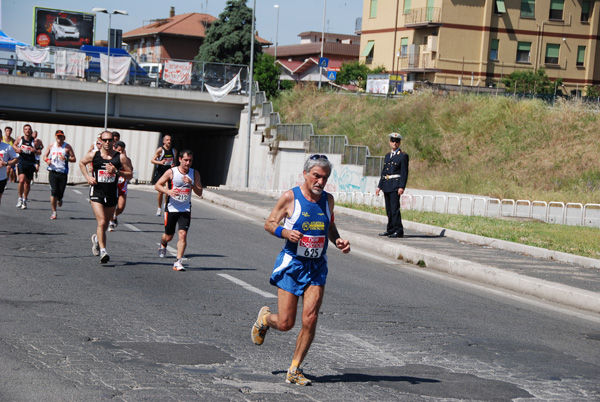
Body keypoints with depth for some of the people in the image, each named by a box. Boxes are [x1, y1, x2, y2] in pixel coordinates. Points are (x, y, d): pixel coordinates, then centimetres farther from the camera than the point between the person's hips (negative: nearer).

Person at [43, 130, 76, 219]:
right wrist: (47, 160, -3)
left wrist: (66, 159, -18)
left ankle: (59, 199, 38)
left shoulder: (67, 147, 3)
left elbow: (74, 159, 2)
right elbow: (45, 156, 21)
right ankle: (54, 212, -3)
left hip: (63, 172, -1)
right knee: (53, 192, -11)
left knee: (60, 192, -2)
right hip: (52, 171, 1)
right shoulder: (51, 146, 12)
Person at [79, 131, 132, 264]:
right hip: (96, 193, -2)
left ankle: (96, 238, 48)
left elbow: (130, 175, 0)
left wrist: (116, 171, -16)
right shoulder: (93, 155, -1)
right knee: (101, 222, -17)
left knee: (105, 223, 17)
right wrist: (87, 176, 4)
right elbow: (81, 163, 19)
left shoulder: (120, 157, -2)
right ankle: (103, 251, -19)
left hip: (112, 194, 2)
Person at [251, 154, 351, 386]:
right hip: (292, 264, -3)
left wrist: (338, 241, 1)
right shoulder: (290, 197, -9)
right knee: (285, 324, -2)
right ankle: (265, 317, 36)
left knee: (310, 319, -10)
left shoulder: (328, 199, 4)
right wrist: (285, 232, -21)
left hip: (317, 267, 3)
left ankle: (294, 371, 5)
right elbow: (269, 224, -1)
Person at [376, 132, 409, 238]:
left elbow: (404, 173, -9)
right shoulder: (387, 155, 18)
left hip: (395, 185, -7)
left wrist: (402, 187, -17)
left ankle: (399, 231, -9)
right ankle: (390, 229, 17)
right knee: (388, 209, 10)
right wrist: (379, 186, 16)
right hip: (386, 185, 7)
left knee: (395, 208, -12)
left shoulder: (403, 156, -3)